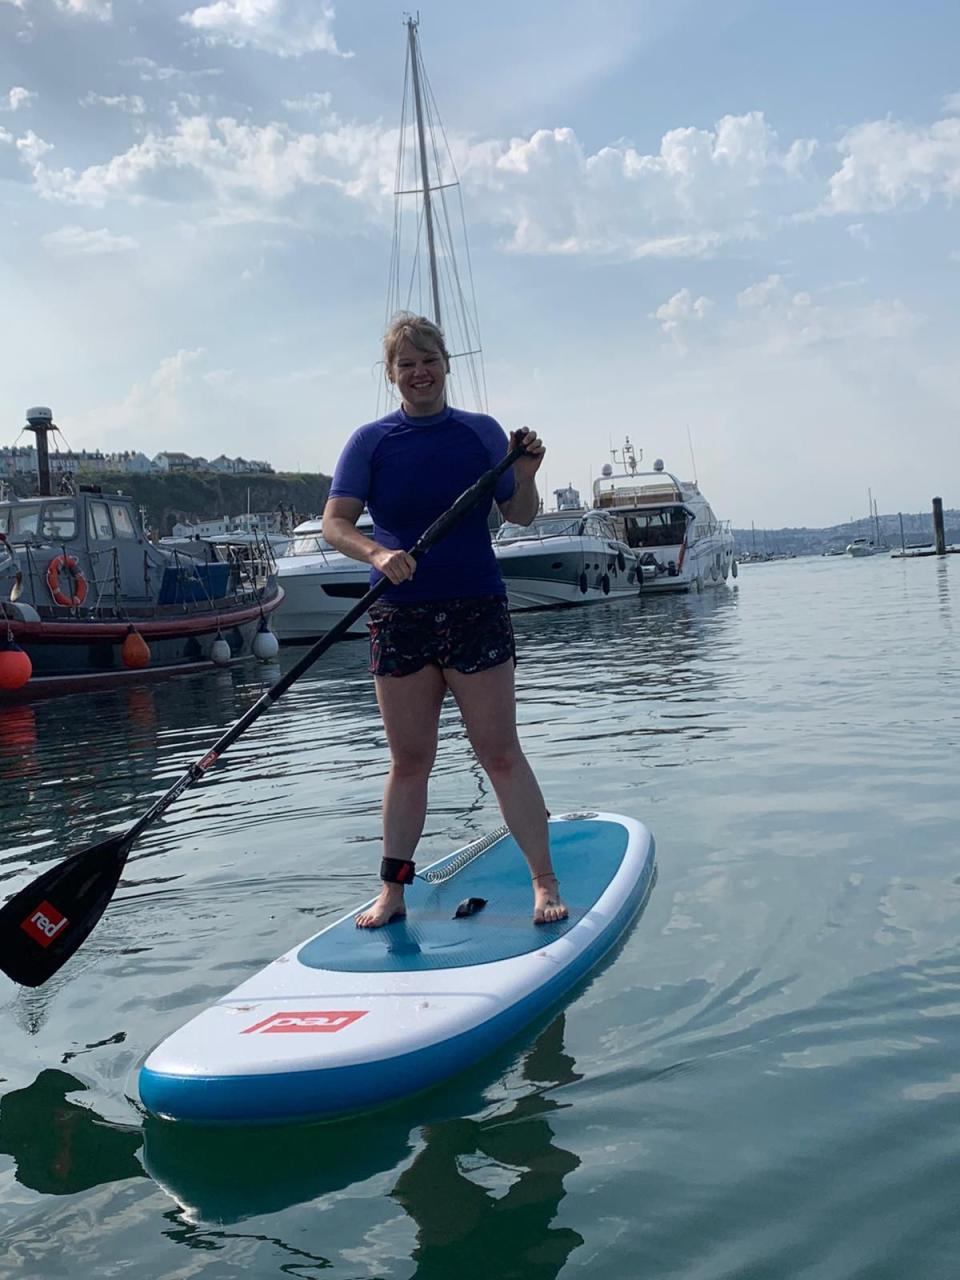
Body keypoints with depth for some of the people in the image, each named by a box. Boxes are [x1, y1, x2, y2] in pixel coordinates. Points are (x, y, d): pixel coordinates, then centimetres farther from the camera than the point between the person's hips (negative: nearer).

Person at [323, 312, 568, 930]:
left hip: (477, 611, -1)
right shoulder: (371, 441, 5)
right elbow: (334, 522, -2)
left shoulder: (482, 432, 7)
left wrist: (526, 476, -11)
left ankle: (546, 881, 8)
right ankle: (393, 891, 17)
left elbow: (521, 517, 9)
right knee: (409, 760, 7)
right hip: (400, 617, 1)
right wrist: (376, 553, -21)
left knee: (501, 753, -1)